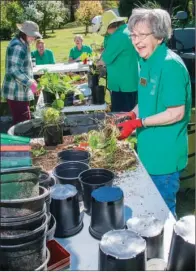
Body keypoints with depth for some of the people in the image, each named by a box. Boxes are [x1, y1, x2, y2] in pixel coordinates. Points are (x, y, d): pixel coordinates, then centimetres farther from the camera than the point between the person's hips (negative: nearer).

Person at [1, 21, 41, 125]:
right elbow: (14, 70, -25)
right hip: (17, 92, -10)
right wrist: (30, 83, -26)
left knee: (21, 121, 17)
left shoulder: (23, 44, 13)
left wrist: (31, 81, 17)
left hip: (21, 91, 10)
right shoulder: (17, 47, -19)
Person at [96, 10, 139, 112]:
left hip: (123, 84, -10)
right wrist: (107, 36, 13)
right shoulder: (128, 31, 13)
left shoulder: (119, 36, -18)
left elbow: (105, 59, -11)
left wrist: (98, 63, 6)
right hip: (132, 82, 10)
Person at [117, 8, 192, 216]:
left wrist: (138, 122, -21)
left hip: (164, 154, -8)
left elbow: (176, 113, -23)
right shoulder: (146, 61, 6)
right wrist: (132, 114, 1)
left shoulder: (170, 65, -22)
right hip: (150, 150, 8)